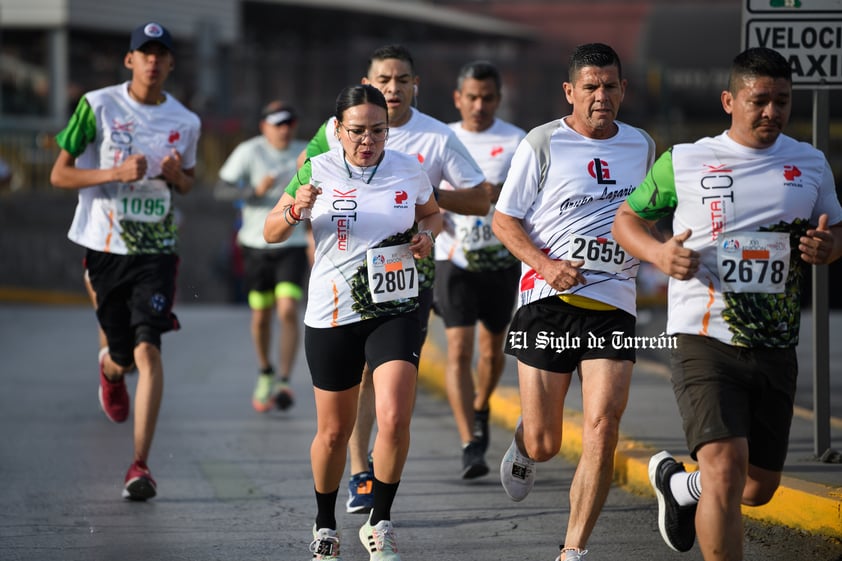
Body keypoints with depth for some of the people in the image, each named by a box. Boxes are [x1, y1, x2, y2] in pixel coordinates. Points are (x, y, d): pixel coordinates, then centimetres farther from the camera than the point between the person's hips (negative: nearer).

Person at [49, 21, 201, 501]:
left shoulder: (185, 122, 5)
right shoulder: (98, 106, -3)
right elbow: (59, 174, -2)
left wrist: (177, 176, -3)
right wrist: (116, 173, -18)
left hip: (157, 249, 0)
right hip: (105, 246, 0)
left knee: (148, 349, -16)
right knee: (124, 357, 7)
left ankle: (141, 465, -15)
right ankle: (110, 367, 48)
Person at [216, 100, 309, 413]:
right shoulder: (249, 152, -8)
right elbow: (222, 189, -12)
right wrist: (255, 191, -26)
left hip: (292, 246, 0)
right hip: (256, 245, 0)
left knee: (288, 312, -16)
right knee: (261, 316, 10)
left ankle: (283, 382, -17)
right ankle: (265, 373, 34)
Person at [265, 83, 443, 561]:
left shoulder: (409, 171, 0)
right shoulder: (318, 171, -4)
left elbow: (432, 214, 20)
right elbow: (271, 233, 1)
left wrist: (427, 236, -2)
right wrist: (296, 210, -20)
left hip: (396, 311, 0)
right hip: (333, 316, 0)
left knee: (395, 420, -17)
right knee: (334, 432, 8)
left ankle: (380, 523, 1)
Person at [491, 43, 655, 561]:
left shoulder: (642, 146, 11)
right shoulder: (543, 144, -1)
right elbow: (504, 220, 1)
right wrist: (545, 264, -13)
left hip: (614, 305, 2)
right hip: (547, 303, -2)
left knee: (602, 430, -14)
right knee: (544, 444, 2)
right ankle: (523, 446, 41)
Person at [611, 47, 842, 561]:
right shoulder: (683, 163, 0)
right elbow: (627, 218, 10)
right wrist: (659, 253, -11)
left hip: (776, 348, 4)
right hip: (705, 340, -4)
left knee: (760, 487, 14)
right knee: (726, 466, -21)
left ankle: (679, 485, 46)